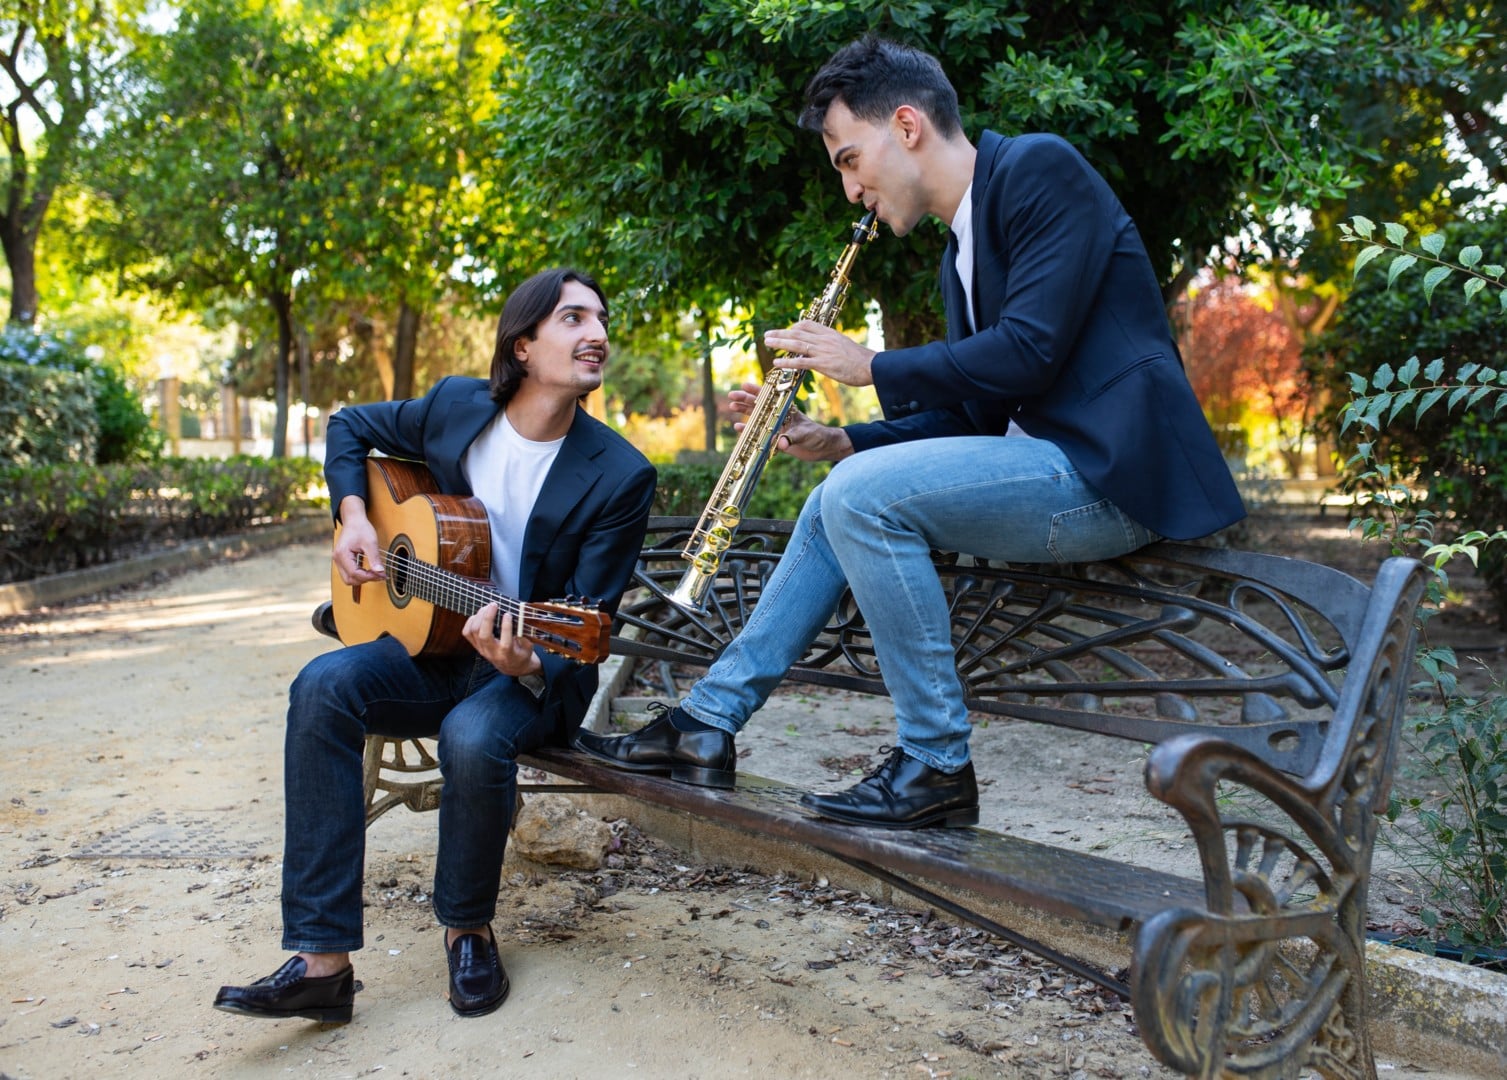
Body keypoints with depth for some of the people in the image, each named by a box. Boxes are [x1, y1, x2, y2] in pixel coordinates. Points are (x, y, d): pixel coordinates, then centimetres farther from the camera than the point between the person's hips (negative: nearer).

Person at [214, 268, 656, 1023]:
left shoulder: (621, 476, -13)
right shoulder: (458, 406, -2)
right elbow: (351, 428, 17)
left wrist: (529, 667, -36)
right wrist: (352, 516, 1)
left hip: (536, 675, -3)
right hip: (435, 646, 4)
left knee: (474, 736, -36)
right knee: (324, 687, -26)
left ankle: (468, 931, -5)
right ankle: (321, 960, -24)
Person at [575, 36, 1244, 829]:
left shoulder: (1039, 169, -9)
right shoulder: (960, 255, 17)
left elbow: (1029, 350, -20)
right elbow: (965, 416, 16)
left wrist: (873, 367, -10)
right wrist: (840, 443, 3)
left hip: (1111, 467, -10)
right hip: (1048, 458, 10)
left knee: (863, 494, -22)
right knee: (838, 499, 11)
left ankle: (937, 764, -11)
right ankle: (707, 725, 12)